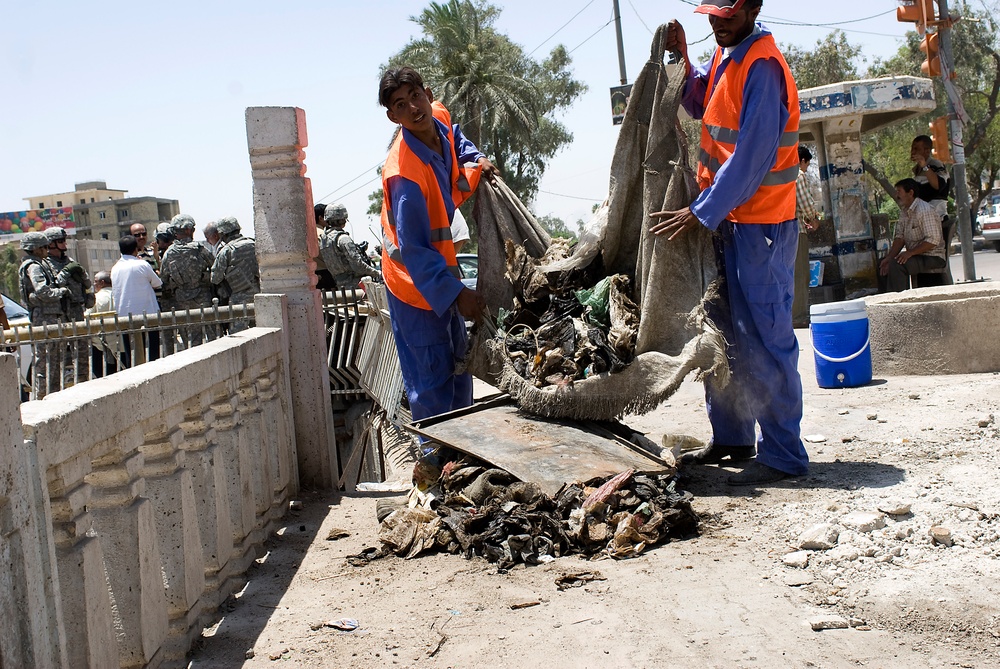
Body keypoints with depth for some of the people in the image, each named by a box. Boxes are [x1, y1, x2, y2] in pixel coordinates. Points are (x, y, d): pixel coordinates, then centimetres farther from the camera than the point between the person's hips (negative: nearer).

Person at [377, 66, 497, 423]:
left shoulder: (440, 118, -9)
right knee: (432, 379, -3)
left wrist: (476, 160, 3)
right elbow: (414, 250, -30)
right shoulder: (405, 173, -33)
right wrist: (457, 293, -33)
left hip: (440, 269, 9)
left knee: (458, 363, 21)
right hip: (415, 280, -9)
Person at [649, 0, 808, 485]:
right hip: (725, 219, 10)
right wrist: (681, 60, 8)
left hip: (759, 224, -10)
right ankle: (731, 438, 26)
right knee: (722, 332, 15)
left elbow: (752, 158, -22)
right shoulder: (727, 56, 11)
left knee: (765, 340, -8)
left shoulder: (762, 66, -17)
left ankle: (783, 455, -2)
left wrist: (700, 213, -22)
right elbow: (702, 106, 25)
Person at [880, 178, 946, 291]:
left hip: (933, 258, -10)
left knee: (897, 265, -29)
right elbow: (900, 237, 8)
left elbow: (933, 241, -24)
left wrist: (910, 252, -26)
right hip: (914, 255, 10)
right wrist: (889, 257, -6)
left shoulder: (925, 210, -19)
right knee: (883, 263, 6)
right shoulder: (904, 211, 12)